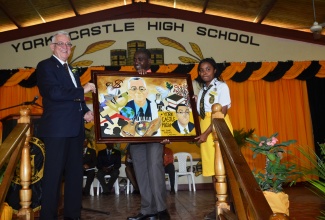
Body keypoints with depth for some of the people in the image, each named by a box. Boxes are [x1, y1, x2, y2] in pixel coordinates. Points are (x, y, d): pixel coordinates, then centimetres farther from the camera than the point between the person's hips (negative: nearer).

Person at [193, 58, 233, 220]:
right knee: (213, 169, 5)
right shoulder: (201, 91, 16)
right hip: (206, 130, 6)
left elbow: (222, 112, -13)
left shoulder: (221, 86, -3)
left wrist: (206, 133, -18)